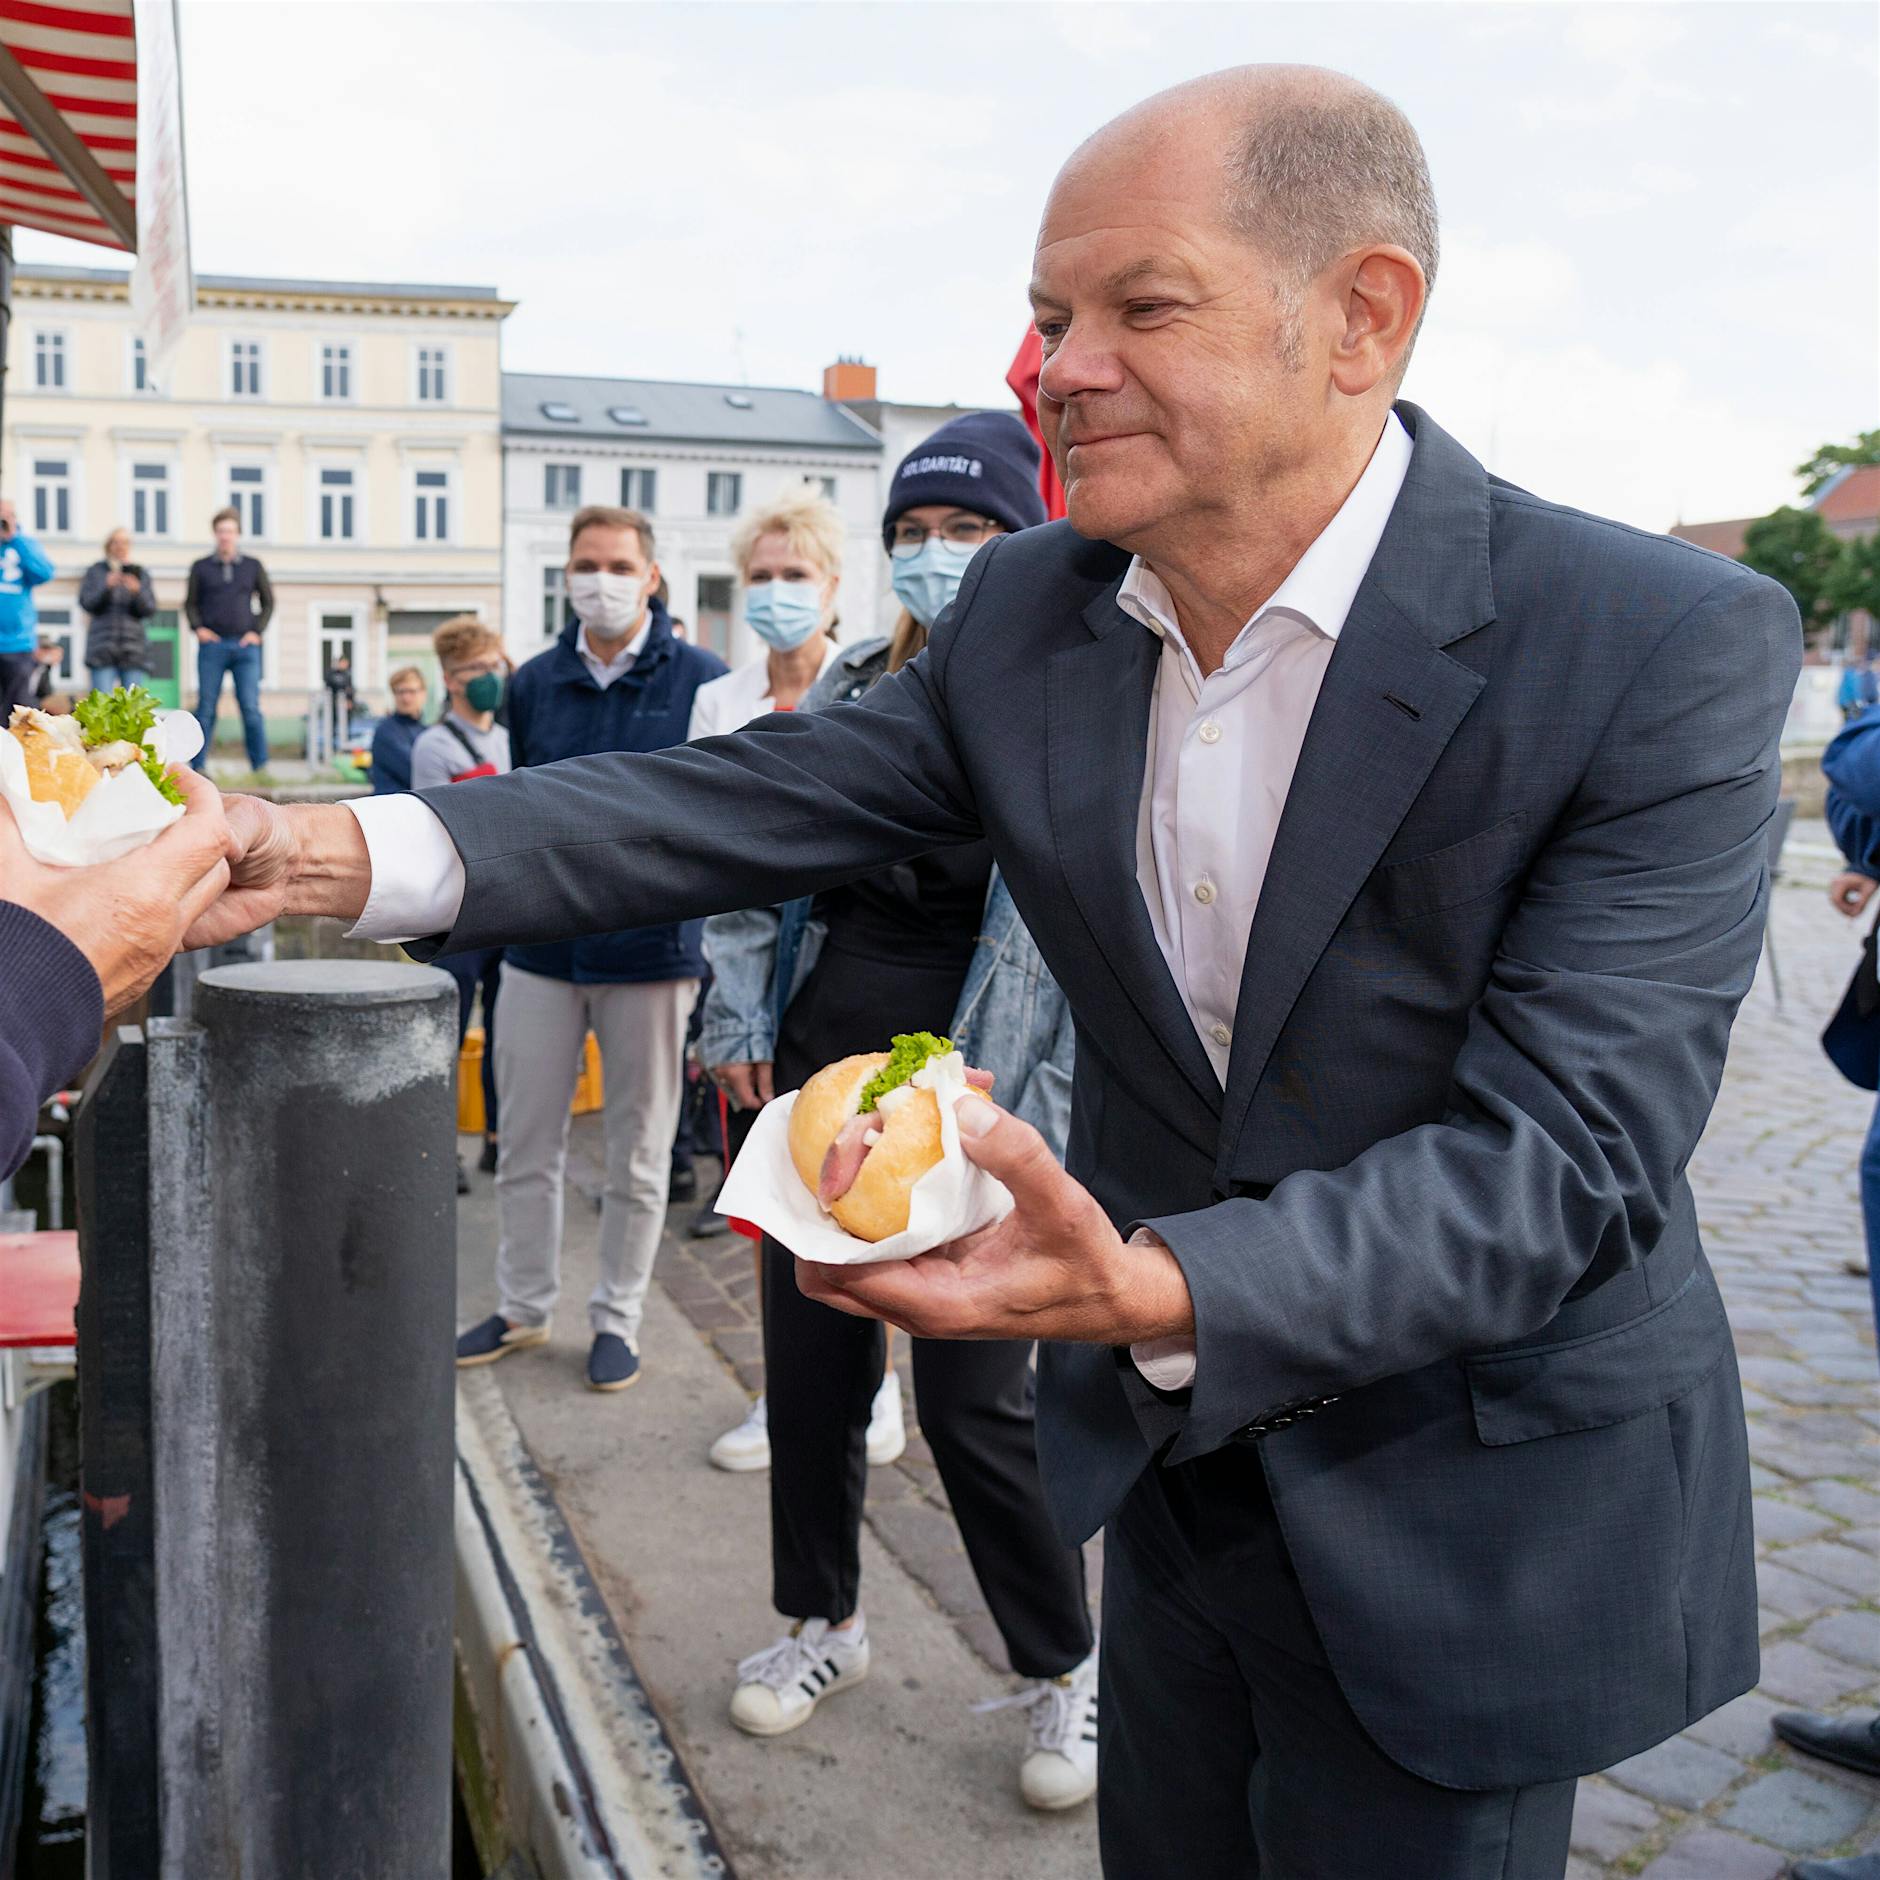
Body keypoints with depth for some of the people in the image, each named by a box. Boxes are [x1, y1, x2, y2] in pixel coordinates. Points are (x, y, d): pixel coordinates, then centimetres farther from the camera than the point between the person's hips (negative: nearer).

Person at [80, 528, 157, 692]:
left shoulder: (141, 573, 11)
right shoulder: (95, 571, 9)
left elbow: (150, 609, 3)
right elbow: (86, 602, 0)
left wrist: (136, 591, -16)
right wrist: (107, 587, -15)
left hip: (133, 647, 1)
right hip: (103, 647, -1)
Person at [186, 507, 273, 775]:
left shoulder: (253, 566, 11)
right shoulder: (201, 567, 10)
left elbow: (268, 602, 15)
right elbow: (190, 603, 14)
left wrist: (257, 631, 3)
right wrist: (197, 628, -2)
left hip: (245, 646, 0)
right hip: (212, 645, 0)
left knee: (251, 708, -6)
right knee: (206, 708, 0)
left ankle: (260, 765, -2)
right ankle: (198, 766, 3)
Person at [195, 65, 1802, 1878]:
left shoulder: (1668, 650, -23)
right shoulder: (1027, 612, -5)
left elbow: (1569, 1154, -28)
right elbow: (749, 803, -7)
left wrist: (1153, 1293, -42)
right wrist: (360, 848, -22)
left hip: (1472, 1508, -4)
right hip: (1179, 1444, 5)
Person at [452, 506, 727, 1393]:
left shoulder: (701, 681, -3)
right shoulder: (534, 683, 8)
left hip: (651, 947, -3)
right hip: (543, 946, 3)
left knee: (637, 1152, 8)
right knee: (526, 1144, 10)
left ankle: (618, 1317, 23)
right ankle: (524, 1306, 28)